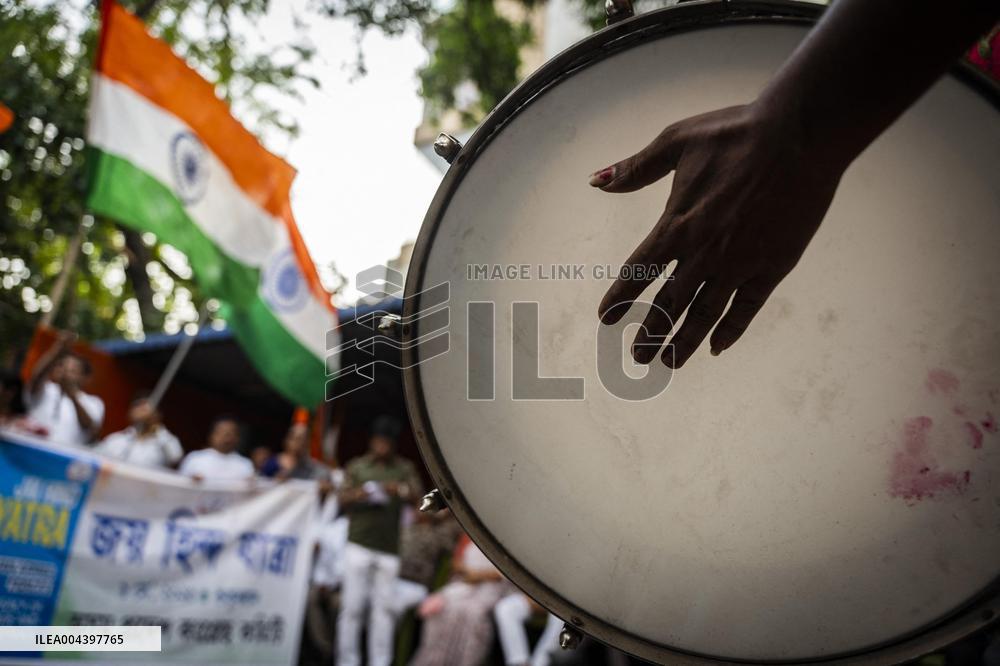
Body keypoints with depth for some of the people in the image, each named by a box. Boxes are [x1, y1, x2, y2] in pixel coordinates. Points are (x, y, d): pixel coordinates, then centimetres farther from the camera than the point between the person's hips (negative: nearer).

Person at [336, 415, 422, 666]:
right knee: (352, 605, -2)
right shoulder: (357, 466, 11)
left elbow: (416, 494, -1)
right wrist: (357, 495, -13)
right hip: (359, 544, 0)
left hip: (389, 548, 0)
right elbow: (342, 499, 9)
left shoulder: (404, 468, 11)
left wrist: (401, 490, -23)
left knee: (384, 606, -1)